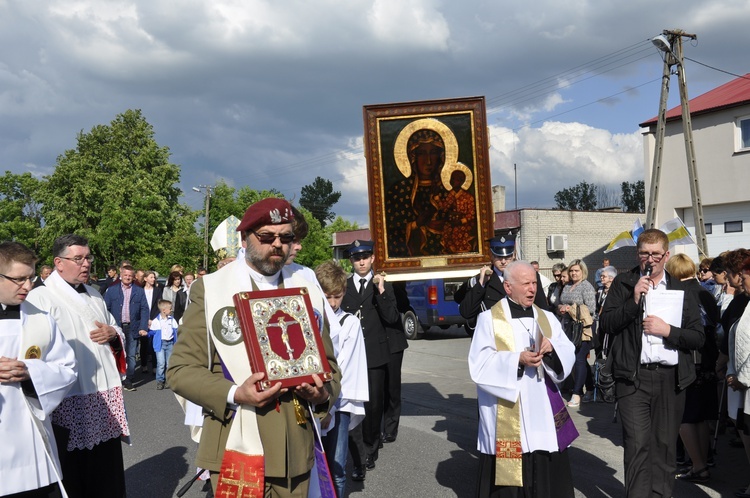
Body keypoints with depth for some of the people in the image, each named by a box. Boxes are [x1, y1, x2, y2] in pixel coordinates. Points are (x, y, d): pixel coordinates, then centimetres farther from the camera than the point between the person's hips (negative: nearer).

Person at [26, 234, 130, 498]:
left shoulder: (94, 295, 17)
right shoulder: (40, 298, -5)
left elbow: (116, 329, 26)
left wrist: (113, 334, 2)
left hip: (105, 394, 6)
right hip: (69, 399, -6)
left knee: (107, 470, 12)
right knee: (73, 476, 2)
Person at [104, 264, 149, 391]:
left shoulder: (139, 291, 7)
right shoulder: (112, 290, 6)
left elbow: (144, 310, 3)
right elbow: (106, 309, 3)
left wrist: (143, 327, -7)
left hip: (132, 328, 0)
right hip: (116, 327, 0)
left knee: (131, 355, 3)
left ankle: (128, 380, 10)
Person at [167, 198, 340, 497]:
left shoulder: (310, 294, 9)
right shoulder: (209, 289, -2)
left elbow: (329, 365, 13)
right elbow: (180, 369, -4)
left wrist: (324, 393, -10)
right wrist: (234, 394, -20)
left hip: (295, 451, 4)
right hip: (235, 450, -3)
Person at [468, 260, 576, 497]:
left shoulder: (546, 318, 11)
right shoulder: (489, 319, -3)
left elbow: (568, 356, 5)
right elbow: (480, 364, -10)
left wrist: (551, 348, -16)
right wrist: (517, 360, -22)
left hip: (543, 410, 4)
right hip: (506, 414, -4)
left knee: (547, 473, 5)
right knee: (508, 469, 0)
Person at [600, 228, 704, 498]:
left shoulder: (681, 289, 9)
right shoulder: (623, 283, 5)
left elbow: (698, 337, 4)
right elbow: (607, 323, -4)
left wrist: (668, 330, -11)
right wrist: (634, 300, -14)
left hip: (671, 377, 2)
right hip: (632, 376, -2)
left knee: (665, 443, 10)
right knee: (637, 443, -7)